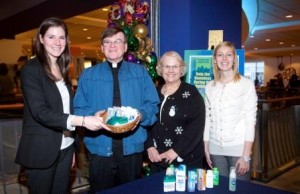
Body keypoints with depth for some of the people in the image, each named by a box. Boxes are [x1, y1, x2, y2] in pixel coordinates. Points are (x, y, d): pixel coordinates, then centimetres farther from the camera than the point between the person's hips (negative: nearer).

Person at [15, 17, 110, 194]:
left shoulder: (62, 70, 10)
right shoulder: (31, 70, -10)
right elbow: (39, 111, -21)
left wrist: (72, 148, 12)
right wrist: (82, 120, -31)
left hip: (65, 149, 6)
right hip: (42, 151, -6)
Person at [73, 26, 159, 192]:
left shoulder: (140, 72, 6)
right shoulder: (88, 75, 5)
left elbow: (153, 106, 3)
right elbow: (78, 109, 1)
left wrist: (141, 115, -18)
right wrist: (94, 117, -19)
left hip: (132, 149, 1)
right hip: (100, 149, 0)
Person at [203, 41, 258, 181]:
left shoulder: (247, 84, -5)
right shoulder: (209, 87, 6)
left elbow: (250, 120, -6)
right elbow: (207, 119, 9)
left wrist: (246, 155, -10)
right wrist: (206, 149, 7)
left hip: (239, 148, -3)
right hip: (215, 149, 3)